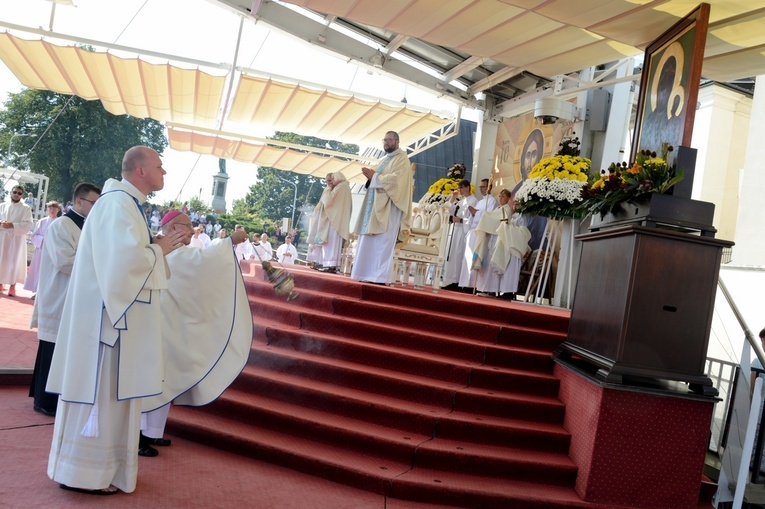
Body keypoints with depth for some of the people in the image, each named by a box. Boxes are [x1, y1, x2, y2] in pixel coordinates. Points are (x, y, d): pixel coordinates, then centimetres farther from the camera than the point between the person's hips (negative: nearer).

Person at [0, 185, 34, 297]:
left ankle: (12, 286, 3)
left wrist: (13, 225, -20)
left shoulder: (26, 208, 1)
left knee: (14, 261, -2)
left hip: (17, 239, -3)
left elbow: (28, 225, -8)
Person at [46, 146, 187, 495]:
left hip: (118, 308, 10)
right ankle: (81, 471, 8)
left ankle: (98, 463, 26)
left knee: (109, 388, 15)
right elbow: (125, 256, -28)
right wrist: (160, 249, -12)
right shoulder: (117, 203, -16)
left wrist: (160, 244, 5)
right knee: (99, 388, -2)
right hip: (106, 311, -10)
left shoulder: (128, 203, 15)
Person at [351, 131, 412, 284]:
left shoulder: (402, 159, -1)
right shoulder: (383, 160, 25)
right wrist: (370, 176, 4)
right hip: (375, 205, 9)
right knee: (369, 241, 3)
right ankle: (367, 274, 3)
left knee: (382, 242, -13)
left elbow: (396, 179, -16)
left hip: (388, 206, -9)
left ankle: (380, 277, -14)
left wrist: (374, 176, -11)